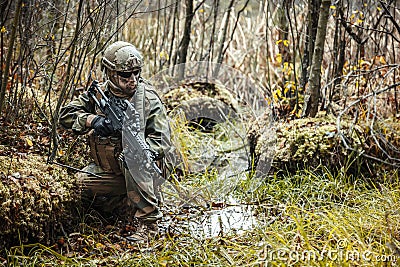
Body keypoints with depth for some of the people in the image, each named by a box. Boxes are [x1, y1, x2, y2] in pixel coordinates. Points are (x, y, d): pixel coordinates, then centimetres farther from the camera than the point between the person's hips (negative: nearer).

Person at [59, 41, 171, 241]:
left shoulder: (148, 99, -11)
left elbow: (161, 139, -16)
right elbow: (66, 114, -4)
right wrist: (92, 120, -24)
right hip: (107, 171, 4)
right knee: (82, 181, -20)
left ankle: (148, 222, -27)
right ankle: (128, 203, -1)